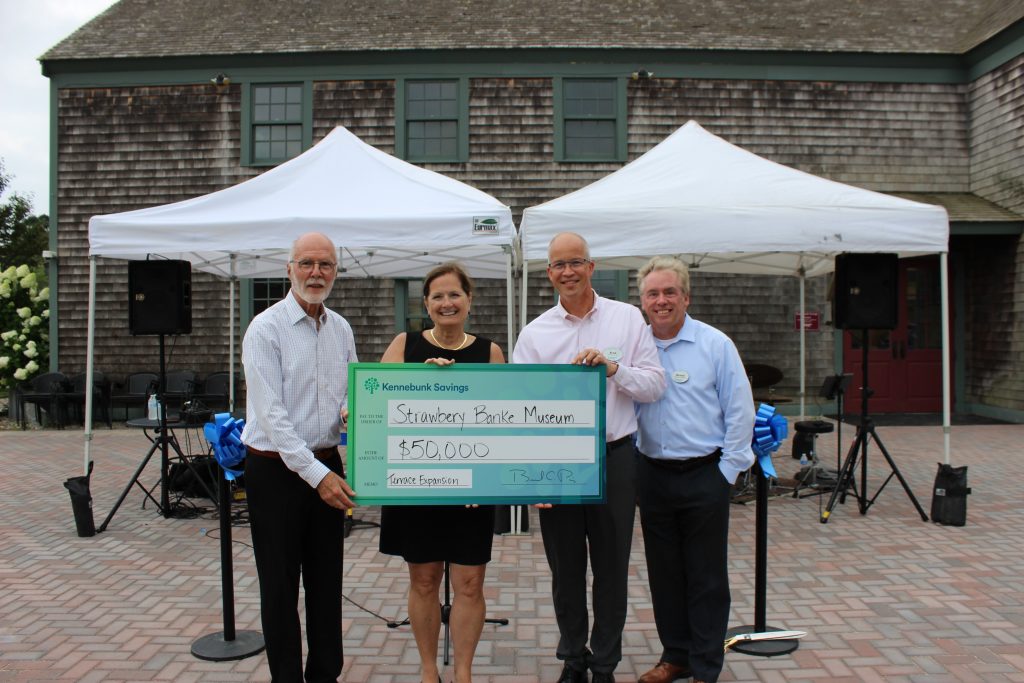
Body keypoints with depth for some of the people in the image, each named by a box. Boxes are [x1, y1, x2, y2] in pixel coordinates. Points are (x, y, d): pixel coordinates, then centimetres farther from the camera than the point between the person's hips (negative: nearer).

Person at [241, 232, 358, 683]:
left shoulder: (340, 329, 7)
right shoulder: (266, 329, -12)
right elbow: (271, 415, -18)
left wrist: (351, 411, -7)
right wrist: (316, 473, -23)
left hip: (327, 466, 6)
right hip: (277, 470, -6)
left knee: (327, 580, 15)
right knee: (280, 585, 6)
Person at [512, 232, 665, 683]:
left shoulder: (628, 319, 2)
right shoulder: (534, 334, 2)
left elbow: (655, 386, 0)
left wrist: (613, 368, -18)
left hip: (614, 458, 0)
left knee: (612, 569, 10)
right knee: (565, 569, 13)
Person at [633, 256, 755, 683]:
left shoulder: (715, 344, -5)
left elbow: (740, 411, -4)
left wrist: (728, 469, -6)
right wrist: (630, 462, 6)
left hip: (704, 475, -3)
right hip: (652, 475, 4)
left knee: (706, 577, 6)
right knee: (664, 573, 14)